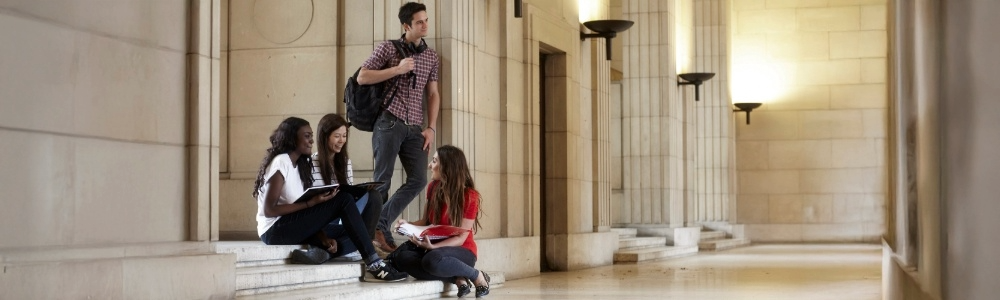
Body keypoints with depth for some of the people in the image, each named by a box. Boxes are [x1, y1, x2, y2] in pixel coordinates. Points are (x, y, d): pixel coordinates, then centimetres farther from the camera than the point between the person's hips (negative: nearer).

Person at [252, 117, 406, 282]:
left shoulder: (301, 164, 15)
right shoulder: (280, 163, -12)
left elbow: (303, 202, 10)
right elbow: (269, 210, -18)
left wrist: (322, 236, -5)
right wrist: (311, 203, -21)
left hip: (294, 227, 9)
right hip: (275, 230, -9)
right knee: (343, 201, -17)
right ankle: (374, 264, -20)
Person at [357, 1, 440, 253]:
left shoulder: (431, 56, 15)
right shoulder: (388, 48, 1)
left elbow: (433, 94, 17)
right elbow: (362, 77, -4)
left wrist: (431, 128, 6)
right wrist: (398, 69, -12)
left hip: (415, 128, 5)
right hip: (389, 122, -5)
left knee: (418, 180, -6)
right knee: (383, 180, -3)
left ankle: (380, 225, 3)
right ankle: (376, 228, 10)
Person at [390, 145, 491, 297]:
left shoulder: (470, 196, -14)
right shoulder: (433, 188, 3)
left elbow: (460, 238, -16)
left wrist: (432, 247, -33)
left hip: (462, 250, -6)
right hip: (435, 246, 6)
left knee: (432, 260, -41)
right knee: (400, 256, -25)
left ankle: (478, 276, -14)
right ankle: (457, 279, -25)